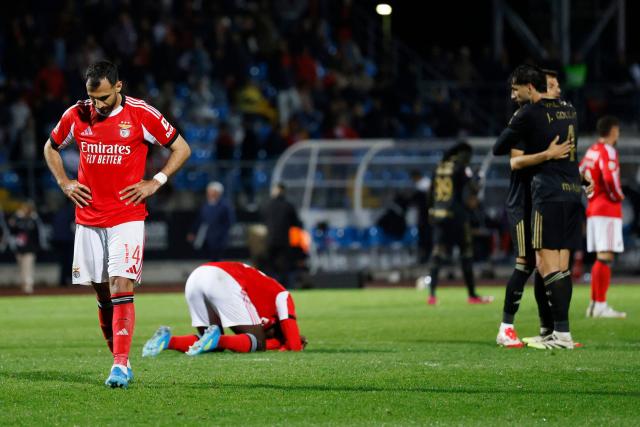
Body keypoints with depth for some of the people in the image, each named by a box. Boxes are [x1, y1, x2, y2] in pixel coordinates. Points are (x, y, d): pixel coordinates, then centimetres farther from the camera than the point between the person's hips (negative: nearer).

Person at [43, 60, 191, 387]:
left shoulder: (141, 114, -7)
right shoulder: (76, 116, 2)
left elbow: (181, 148, 4)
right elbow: (51, 148, 21)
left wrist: (155, 182, -5)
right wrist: (64, 183, 7)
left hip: (127, 217, -4)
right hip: (88, 219, 4)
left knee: (121, 288, -15)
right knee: (102, 294, 6)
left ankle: (120, 366, -18)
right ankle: (120, 362, 17)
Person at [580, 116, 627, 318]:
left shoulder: (591, 151, 14)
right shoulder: (608, 151, -12)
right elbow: (610, 178, -24)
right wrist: (618, 196, -7)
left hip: (593, 209, 9)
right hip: (608, 210, -9)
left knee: (600, 258, 13)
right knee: (605, 258, -10)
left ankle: (594, 304, 14)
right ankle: (601, 305, -13)